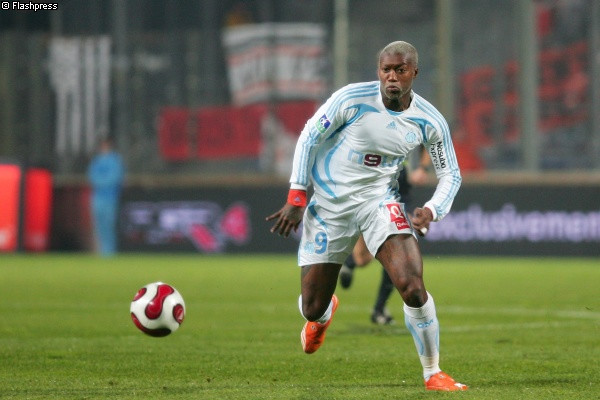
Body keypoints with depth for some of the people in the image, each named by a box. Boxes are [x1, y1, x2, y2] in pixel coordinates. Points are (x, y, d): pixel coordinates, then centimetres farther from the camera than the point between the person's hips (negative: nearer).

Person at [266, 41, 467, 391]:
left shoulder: (430, 122, -9)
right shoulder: (352, 99, -16)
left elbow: (451, 174, 4)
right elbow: (309, 137, -6)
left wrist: (432, 211, -15)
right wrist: (296, 198, -9)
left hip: (379, 201, 1)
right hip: (329, 203, 0)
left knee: (412, 286, -23)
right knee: (312, 308, 3)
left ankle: (433, 373, -6)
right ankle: (323, 315, 45)